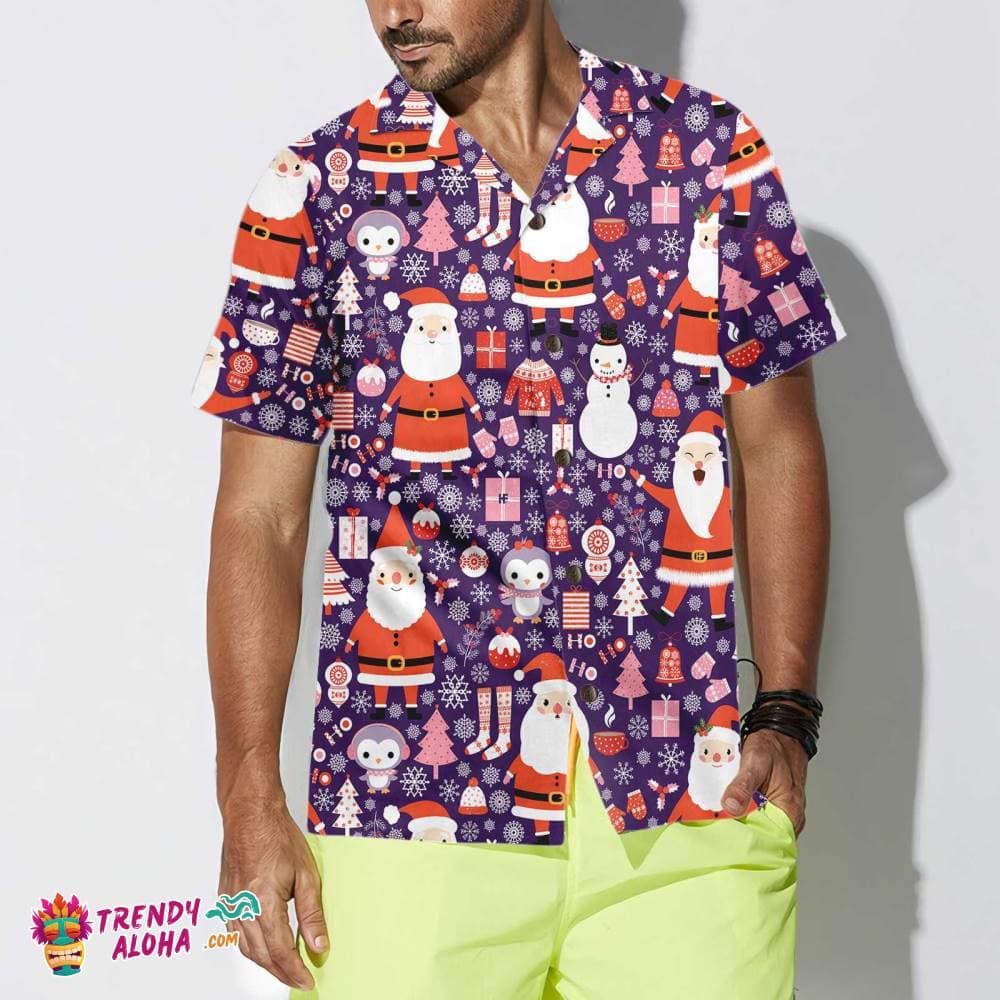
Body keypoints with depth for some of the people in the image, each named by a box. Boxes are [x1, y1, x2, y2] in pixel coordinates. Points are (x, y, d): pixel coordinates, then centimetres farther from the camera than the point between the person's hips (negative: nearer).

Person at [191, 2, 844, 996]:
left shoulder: (715, 152, 5)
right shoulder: (317, 188, 2)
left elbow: (777, 445, 9)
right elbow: (260, 516, 2)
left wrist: (785, 714, 0)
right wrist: (249, 802, -5)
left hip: (689, 804, 1)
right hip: (409, 804, 0)